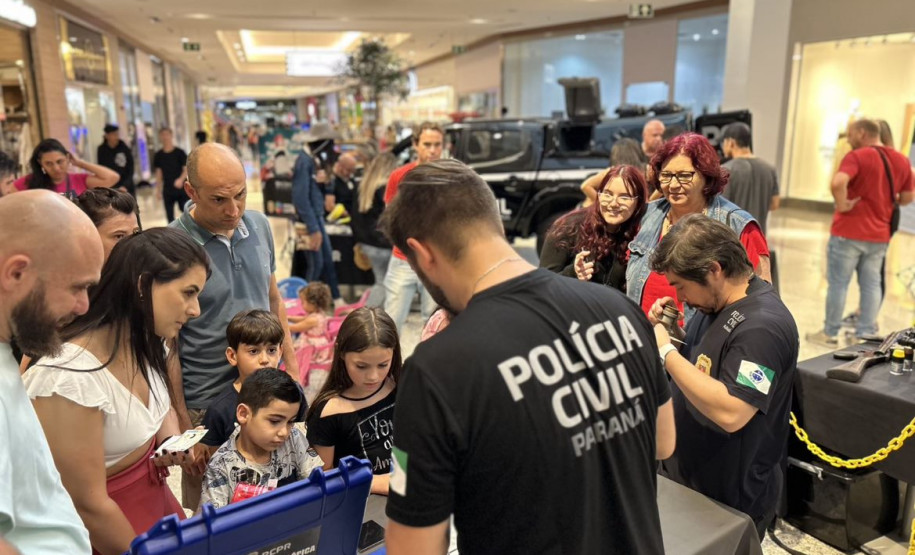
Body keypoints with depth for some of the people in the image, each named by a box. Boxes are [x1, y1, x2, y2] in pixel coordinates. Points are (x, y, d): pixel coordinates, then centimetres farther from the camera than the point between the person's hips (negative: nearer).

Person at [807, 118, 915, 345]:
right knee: (871, 285, 12)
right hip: (879, 235, 6)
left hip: (848, 233, -6)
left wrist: (842, 204, -17)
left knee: (838, 283, 4)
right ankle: (866, 334, 17)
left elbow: (838, 182, -32)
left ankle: (830, 333, 13)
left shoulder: (857, 156, -13)